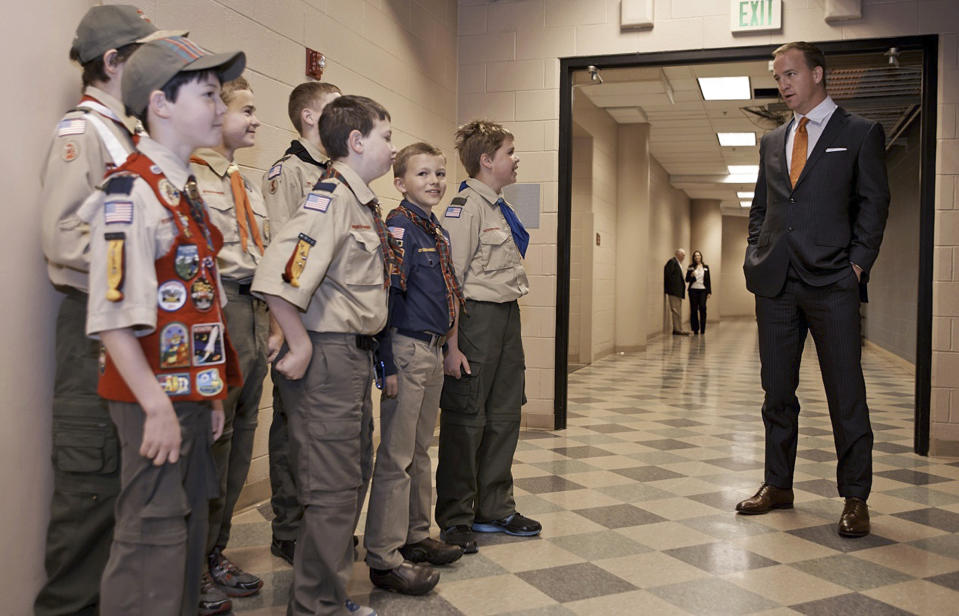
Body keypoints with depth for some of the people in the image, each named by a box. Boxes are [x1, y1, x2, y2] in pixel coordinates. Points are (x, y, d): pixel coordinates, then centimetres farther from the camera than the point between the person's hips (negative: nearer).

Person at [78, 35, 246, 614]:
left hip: (192, 394, 9)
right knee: (153, 541, 0)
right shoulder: (131, 191, -16)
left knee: (190, 528, 18)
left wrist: (213, 391, 16)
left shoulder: (187, 190, 14)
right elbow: (113, 317, -22)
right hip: (157, 400, -9)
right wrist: (156, 406, -21)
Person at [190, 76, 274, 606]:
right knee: (213, 435, -2)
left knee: (240, 433, 12)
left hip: (255, 316, 8)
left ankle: (215, 551, 26)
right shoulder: (190, 175, -6)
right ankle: (200, 559, 14)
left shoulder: (249, 187, 20)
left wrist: (274, 324, 14)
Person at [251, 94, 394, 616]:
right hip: (329, 356, -10)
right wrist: (301, 346, -20)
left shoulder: (364, 203, 15)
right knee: (333, 489, -2)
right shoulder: (333, 197, -16)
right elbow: (275, 276, -28)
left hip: (356, 354, 10)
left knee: (355, 475, 19)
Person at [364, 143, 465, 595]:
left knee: (420, 450, 17)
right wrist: (389, 364, -20)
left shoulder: (438, 231, 15)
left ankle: (415, 537, 30)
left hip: (433, 350, 9)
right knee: (396, 457, -3)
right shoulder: (398, 226, -12)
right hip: (406, 349, -9)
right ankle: (384, 558, 6)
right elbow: (388, 296, -17)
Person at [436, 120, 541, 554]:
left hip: (507, 318, 9)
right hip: (476, 318, -9)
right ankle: (455, 519, 13)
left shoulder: (500, 208, 16)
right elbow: (451, 278, -17)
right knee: (466, 420, 0)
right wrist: (452, 346, -21)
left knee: (505, 416, 13)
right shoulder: (467, 204, -12)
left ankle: (495, 510, 26)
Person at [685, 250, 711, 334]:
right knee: (694, 310, -3)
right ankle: (695, 329, 4)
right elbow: (687, 280, 7)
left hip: (703, 290, 0)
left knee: (702, 308, -12)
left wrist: (709, 292, 3)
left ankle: (702, 329, -8)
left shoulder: (705, 267, 10)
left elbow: (708, 280, 10)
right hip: (693, 290, 0)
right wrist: (691, 275, -14)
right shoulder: (691, 267, 8)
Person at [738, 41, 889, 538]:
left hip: (831, 283, -4)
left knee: (846, 394, -1)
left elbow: (873, 204, 2)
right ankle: (778, 485, 21)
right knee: (777, 391, 10)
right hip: (775, 282, 5)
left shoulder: (861, 133, 6)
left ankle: (855, 498, 9)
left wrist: (859, 262, -7)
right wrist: (756, 255, 7)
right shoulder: (772, 142, 19)